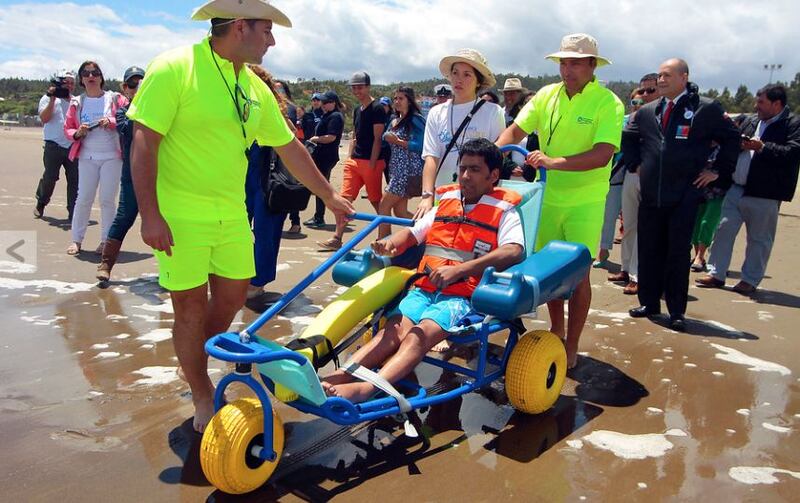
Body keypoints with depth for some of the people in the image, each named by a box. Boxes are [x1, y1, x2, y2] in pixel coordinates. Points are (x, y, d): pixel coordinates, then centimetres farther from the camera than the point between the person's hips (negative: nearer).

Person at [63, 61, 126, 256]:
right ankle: (76, 240, 10)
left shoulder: (115, 99, 2)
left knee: (108, 200, 0)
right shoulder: (77, 103, 9)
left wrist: (112, 122, -18)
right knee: (83, 198, 0)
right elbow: (67, 128, 12)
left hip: (111, 157, -2)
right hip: (87, 157, 2)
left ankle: (106, 240, 9)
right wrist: (77, 133, -10)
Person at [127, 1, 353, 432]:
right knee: (191, 307, 3)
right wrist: (150, 215, -19)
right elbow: (143, 142, -14)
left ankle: (197, 361, 39)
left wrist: (330, 196, 17)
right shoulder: (175, 68, -11)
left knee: (233, 296, 12)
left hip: (232, 214, 6)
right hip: (180, 215, -6)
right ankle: (203, 400, 22)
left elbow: (290, 148, 15)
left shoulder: (255, 89, 8)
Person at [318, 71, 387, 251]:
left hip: (371, 162, -7)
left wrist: (372, 163, -17)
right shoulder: (357, 110, 17)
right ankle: (337, 239, 2)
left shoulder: (377, 108, -7)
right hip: (355, 161, 7)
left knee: (376, 201, 2)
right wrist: (350, 158, 13)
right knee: (345, 198, 0)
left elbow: (377, 138, -12)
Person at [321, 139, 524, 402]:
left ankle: (366, 388, -46)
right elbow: (413, 233, 23)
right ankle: (341, 375, -37)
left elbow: (514, 251, -14)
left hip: (463, 296, -4)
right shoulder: (446, 203, 21)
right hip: (424, 288, 5)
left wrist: (459, 270, -25)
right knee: (394, 329, -22)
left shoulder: (504, 212, 5)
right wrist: (392, 243, -4)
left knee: (421, 333, -29)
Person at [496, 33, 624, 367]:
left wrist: (555, 162, -35)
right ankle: (556, 331, 33)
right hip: (548, 196, 5)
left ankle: (571, 346, 15)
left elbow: (602, 155, -24)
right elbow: (515, 130, 1)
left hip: (585, 201, -4)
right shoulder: (547, 95, 3)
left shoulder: (608, 103, -12)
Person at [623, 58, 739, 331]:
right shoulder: (647, 111, 10)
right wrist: (636, 163, 15)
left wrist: (718, 171, 1)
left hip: (685, 196, -4)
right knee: (649, 251, 9)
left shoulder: (708, 109, -2)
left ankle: (677, 312, 9)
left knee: (678, 253, -1)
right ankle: (649, 302, 22)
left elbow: (732, 138, 5)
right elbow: (629, 137, 26)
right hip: (650, 195, 4)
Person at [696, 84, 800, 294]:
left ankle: (750, 280, 17)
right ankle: (717, 274, 14)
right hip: (737, 188, 6)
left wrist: (762, 147, -21)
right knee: (724, 229, 5)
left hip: (764, 194, -6)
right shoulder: (750, 122, 14)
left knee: (759, 239, 5)